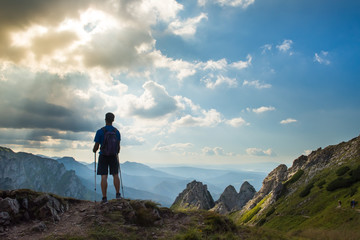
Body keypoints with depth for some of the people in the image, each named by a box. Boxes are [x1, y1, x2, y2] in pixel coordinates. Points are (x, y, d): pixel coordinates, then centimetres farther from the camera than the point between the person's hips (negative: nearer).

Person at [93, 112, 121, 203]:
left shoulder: (100, 131, -10)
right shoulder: (117, 131, 0)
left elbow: (96, 146, -7)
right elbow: (118, 146, 7)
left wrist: (94, 150, 16)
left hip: (103, 156, -2)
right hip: (113, 156, 3)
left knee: (104, 177, -1)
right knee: (115, 175, 13)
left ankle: (104, 198, 0)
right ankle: (118, 194, 16)